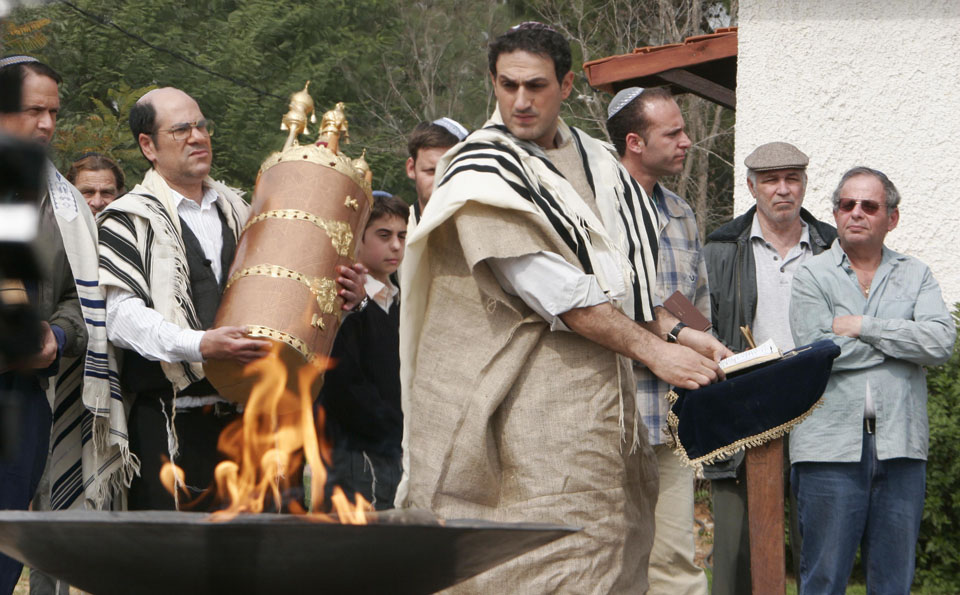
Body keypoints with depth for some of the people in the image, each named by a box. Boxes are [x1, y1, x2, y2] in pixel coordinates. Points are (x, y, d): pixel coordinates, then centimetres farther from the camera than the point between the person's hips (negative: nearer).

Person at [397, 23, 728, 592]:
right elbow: (553, 290, -15)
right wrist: (653, 350, -16)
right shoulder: (480, 174, -8)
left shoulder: (594, 160, 14)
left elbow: (629, 275, 23)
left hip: (602, 392, 7)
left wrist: (676, 331, 6)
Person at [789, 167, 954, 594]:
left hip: (900, 446, 3)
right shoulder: (811, 277, 6)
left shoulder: (915, 276, 14)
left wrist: (861, 327, -8)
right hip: (830, 446, -3)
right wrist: (901, 342, -1)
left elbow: (941, 342, -4)